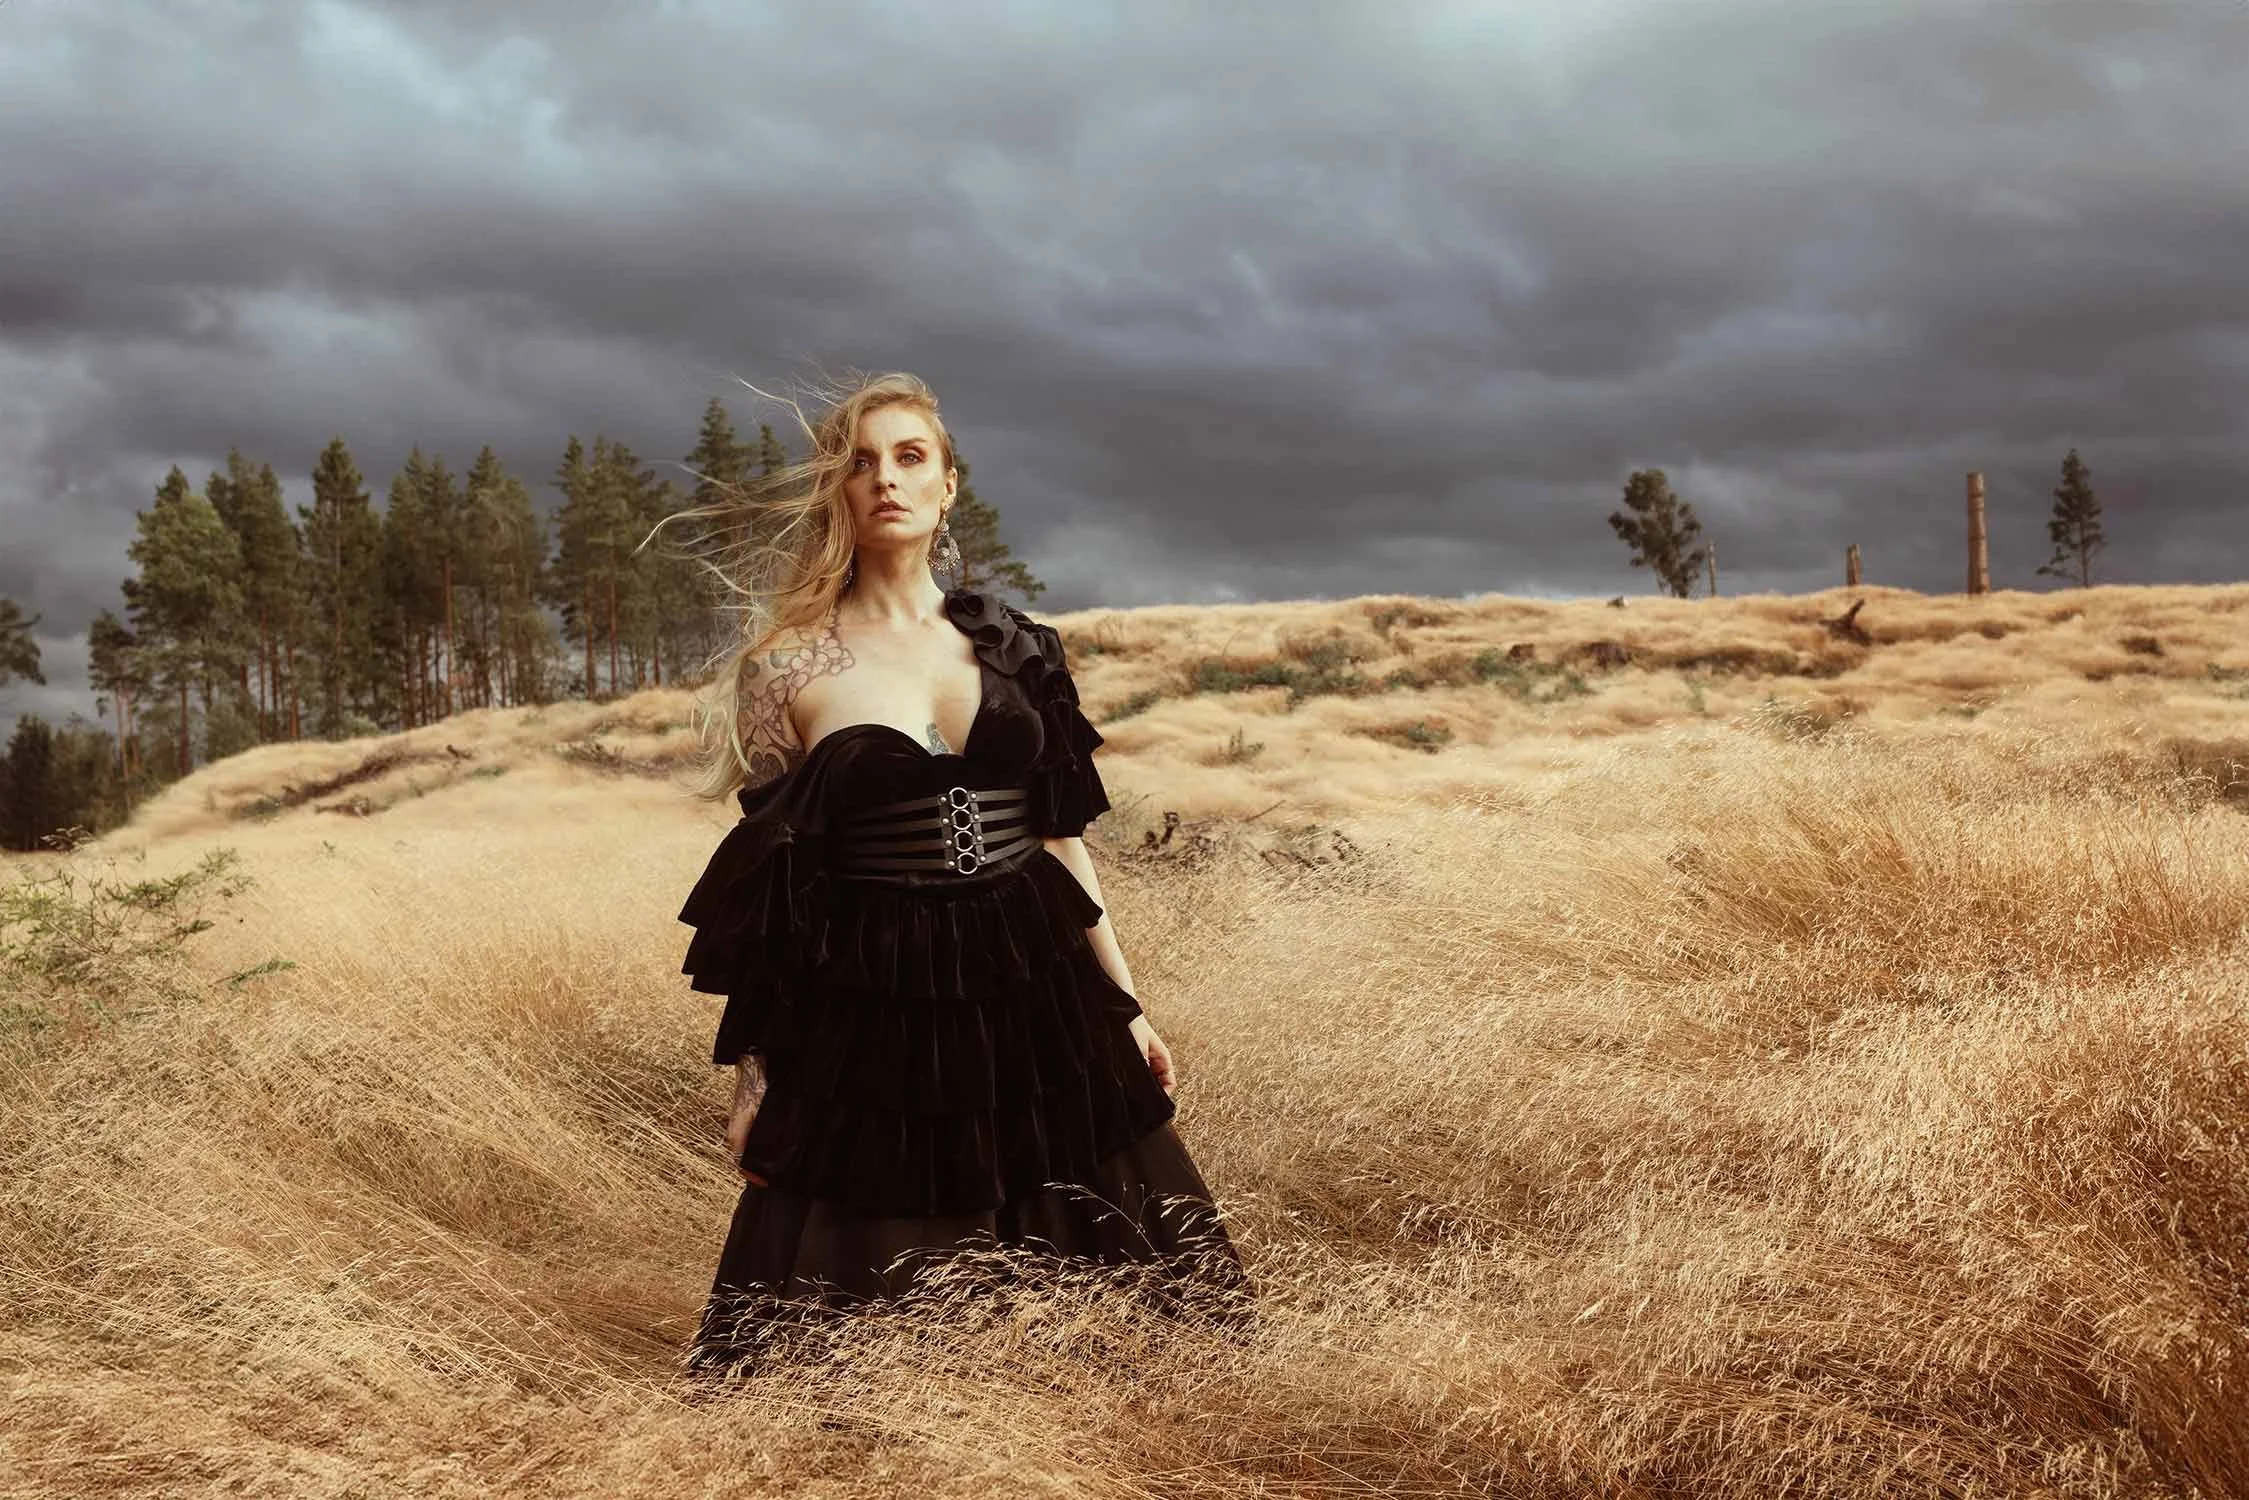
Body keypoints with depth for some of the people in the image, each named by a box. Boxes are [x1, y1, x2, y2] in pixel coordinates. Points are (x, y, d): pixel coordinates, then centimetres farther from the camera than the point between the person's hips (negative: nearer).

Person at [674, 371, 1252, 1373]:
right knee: (871, 1309, 5)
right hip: (871, 1020, -3)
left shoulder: (1008, 645, 7)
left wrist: (1125, 1004, 9)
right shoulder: (785, 668, -3)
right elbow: (766, 885, 0)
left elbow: (1060, 833, 12)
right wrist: (753, 1075, -1)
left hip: (1036, 993, 3)